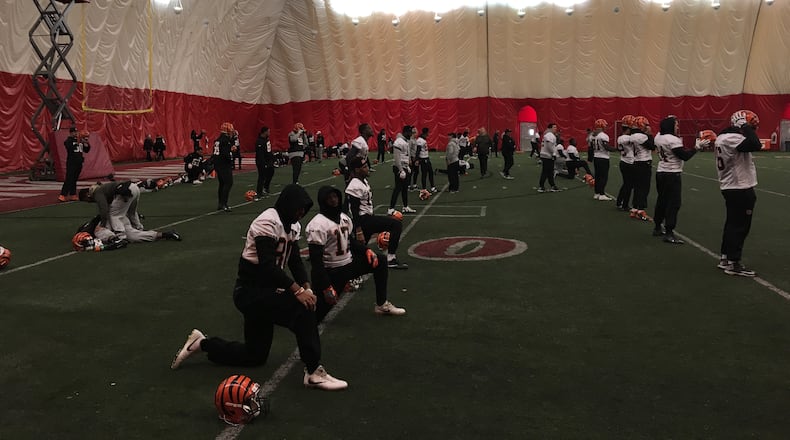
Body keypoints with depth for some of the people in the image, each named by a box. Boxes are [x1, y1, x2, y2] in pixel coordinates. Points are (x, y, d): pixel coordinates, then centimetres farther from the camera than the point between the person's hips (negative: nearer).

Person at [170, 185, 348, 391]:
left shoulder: (292, 225, 7)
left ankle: (201, 343, 29)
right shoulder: (268, 223, -20)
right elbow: (268, 265, -30)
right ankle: (313, 373, -21)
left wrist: (307, 287, -12)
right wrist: (297, 290, -33)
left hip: (266, 290, 10)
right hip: (250, 291, -10)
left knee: (255, 355, 17)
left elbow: (295, 260, 3)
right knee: (303, 309, -27)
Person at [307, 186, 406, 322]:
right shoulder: (318, 225, -21)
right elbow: (316, 260, -23)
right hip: (330, 272, -8)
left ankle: (382, 305, 18)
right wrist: (326, 288, -25)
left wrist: (366, 249, 2)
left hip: (349, 263, 8)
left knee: (380, 261, 11)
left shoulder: (344, 217, 5)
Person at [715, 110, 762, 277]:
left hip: (730, 187, 10)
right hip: (740, 189, -10)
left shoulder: (723, 137, 12)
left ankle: (725, 258, 24)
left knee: (732, 224, 16)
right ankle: (733, 264, 4)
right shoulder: (732, 138, -20)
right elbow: (756, 145, -31)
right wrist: (747, 129, -20)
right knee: (740, 226, -2)